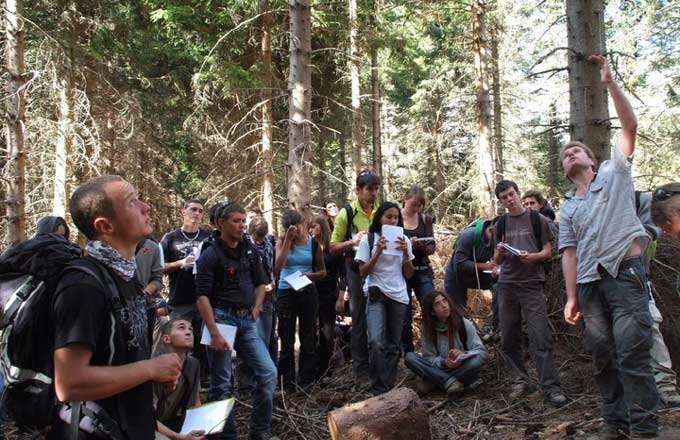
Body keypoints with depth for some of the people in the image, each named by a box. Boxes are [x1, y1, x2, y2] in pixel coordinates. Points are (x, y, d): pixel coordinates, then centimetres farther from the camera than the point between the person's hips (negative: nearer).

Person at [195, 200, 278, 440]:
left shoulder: (251, 250, 8)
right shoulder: (210, 255, -9)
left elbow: (260, 283, 19)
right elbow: (202, 296, -13)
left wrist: (255, 311, 7)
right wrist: (214, 333, -18)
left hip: (246, 321, 5)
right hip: (221, 318, -5)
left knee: (268, 373, -1)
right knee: (221, 383, 2)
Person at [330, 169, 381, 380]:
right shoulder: (347, 213, -5)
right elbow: (333, 247, -4)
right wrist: (353, 241, -21)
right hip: (358, 270, -3)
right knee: (360, 320, 3)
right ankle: (361, 368, 14)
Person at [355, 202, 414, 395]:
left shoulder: (403, 240, 8)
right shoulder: (368, 239, -2)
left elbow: (408, 274, 7)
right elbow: (363, 272, -4)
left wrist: (405, 252, -8)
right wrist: (378, 252, -15)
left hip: (399, 297, 4)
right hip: (376, 295, -3)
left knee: (393, 345, 6)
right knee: (376, 342, -19)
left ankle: (388, 389, 17)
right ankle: (378, 390, -8)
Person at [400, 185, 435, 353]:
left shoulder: (425, 219, 6)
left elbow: (432, 247, 3)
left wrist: (420, 245, -18)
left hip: (423, 270, 2)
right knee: (404, 316, 4)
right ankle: (408, 353, 17)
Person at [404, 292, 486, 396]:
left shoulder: (464, 324, -8)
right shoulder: (427, 330, -3)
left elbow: (482, 352, -9)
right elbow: (428, 357, -4)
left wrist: (463, 354, -30)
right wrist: (443, 362, -25)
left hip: (462, 368, -1)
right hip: (439, 368, 1)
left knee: (478, 359, -34)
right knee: (409, 357, -21)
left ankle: (433, 381, -24)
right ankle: (450, 381, -30)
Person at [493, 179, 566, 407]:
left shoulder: (537, 219, 5)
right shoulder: (500, 225, 13)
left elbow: (547, 252, 4)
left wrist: (532, 256, -16)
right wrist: (500, 252, -6)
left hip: (531, 284, -3)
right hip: (506, 285, 4)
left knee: (541, 338, -10)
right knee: (509, 338, 4)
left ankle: (551, 387, -7)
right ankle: (520, 380, 16)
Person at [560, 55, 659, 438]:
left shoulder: (614, 173, 12)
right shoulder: (568, 209, 21)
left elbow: (630, 126, 2)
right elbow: (570, 252, 14)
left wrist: (610, 83, -3)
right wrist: (572, 297, 5)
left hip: (625, 271, -5)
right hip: (590, 283, 5)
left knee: (633, 352, -10)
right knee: (603, 355, 8)